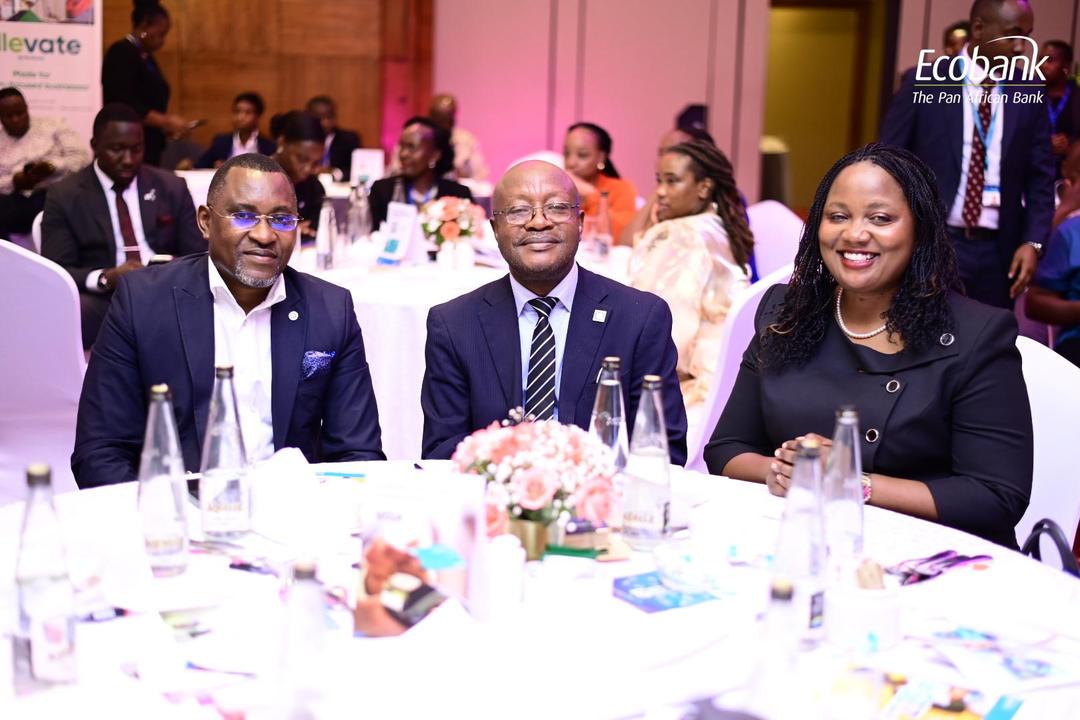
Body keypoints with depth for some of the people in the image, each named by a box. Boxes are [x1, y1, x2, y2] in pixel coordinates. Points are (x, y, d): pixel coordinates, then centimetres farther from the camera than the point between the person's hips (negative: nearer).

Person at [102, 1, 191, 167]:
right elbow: (124, 106, -20)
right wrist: (166, 121, -18)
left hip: (149, 146, 9)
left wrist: (167, 122, 3)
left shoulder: (146, 57, 15)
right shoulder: (121, 54, -12)